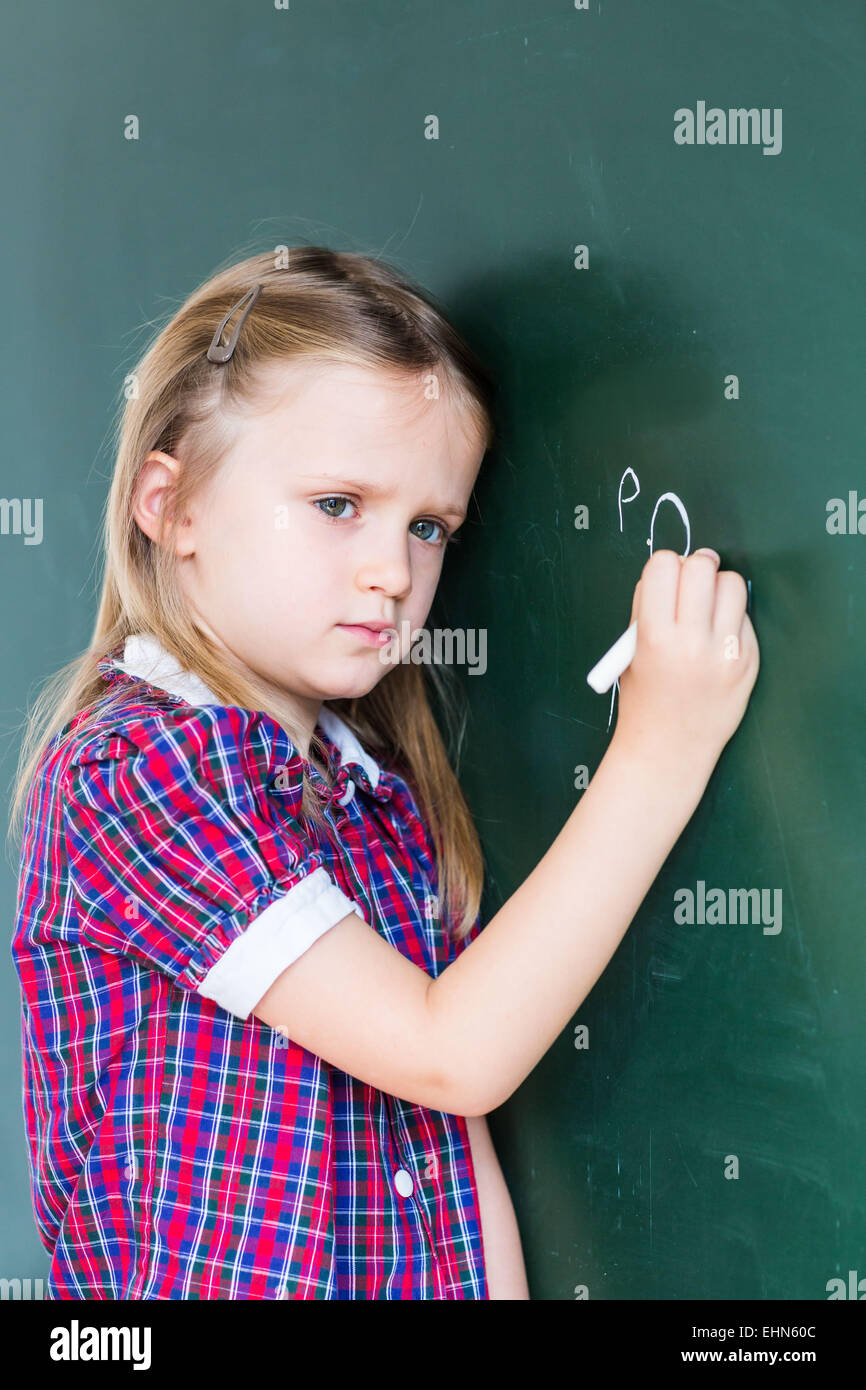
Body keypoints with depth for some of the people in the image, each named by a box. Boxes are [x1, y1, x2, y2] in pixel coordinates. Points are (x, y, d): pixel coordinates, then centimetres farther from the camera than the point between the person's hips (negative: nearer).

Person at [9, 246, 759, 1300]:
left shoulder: (382, 788, 3)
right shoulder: (132, 763, -19)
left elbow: (459, 1136, 4)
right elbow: (450, 1055, -22)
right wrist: (656, 756, -23)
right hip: (201, 1283, -5)